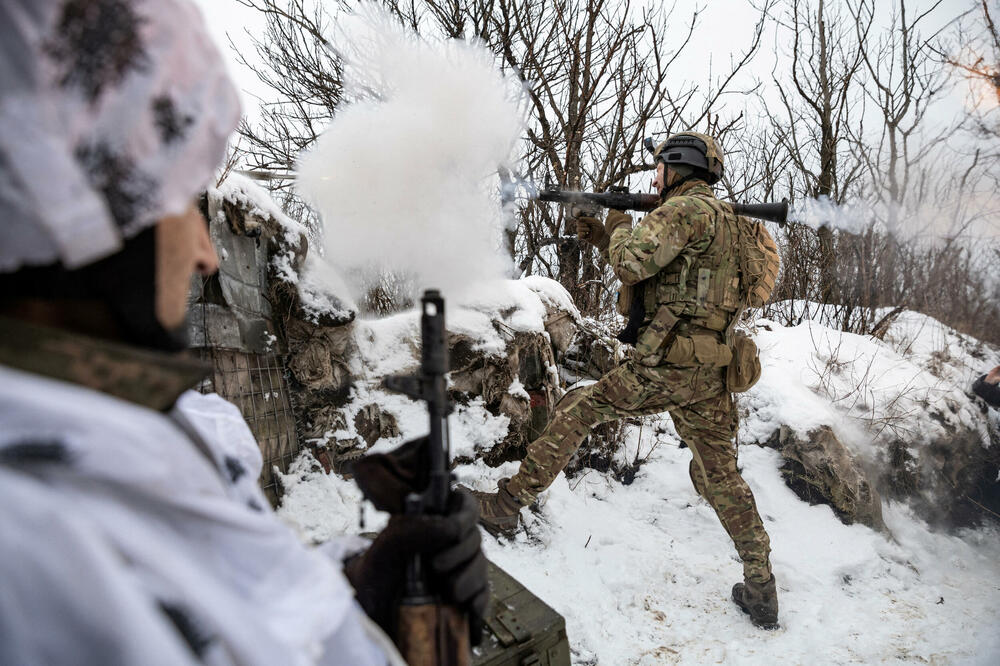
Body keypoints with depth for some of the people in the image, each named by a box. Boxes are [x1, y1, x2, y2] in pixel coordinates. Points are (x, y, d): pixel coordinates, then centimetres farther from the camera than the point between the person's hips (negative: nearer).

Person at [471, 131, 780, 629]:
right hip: (710, 370, 9)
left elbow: (633, 265, -20)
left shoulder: (687, 208, -8)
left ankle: (508, 502, 12)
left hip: (666, 365, -9)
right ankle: (761, 589, 20)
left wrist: (620, 227, 2)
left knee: (576, 410, 5)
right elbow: (657, 278, 27)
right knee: (720, 478, 15)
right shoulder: (719, 218, 23)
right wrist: (603, 239, 20)